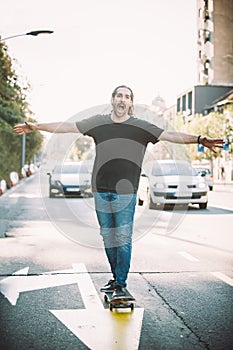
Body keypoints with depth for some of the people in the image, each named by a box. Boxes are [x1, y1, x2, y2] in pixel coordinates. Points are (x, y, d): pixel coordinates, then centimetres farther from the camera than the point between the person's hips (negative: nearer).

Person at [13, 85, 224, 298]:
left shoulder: (141, 127, 1)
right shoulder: (98, 123, 9)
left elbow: (169, 135, -7)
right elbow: (66, 127, 15)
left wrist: (199, 140, -20)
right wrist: (37, 127, 17)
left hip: (125, 192, -3)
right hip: (101, 191, 3)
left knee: (123, 238, -3)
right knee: (108, 237, 10)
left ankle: (121, 285, 8)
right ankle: (116, 278, 24)